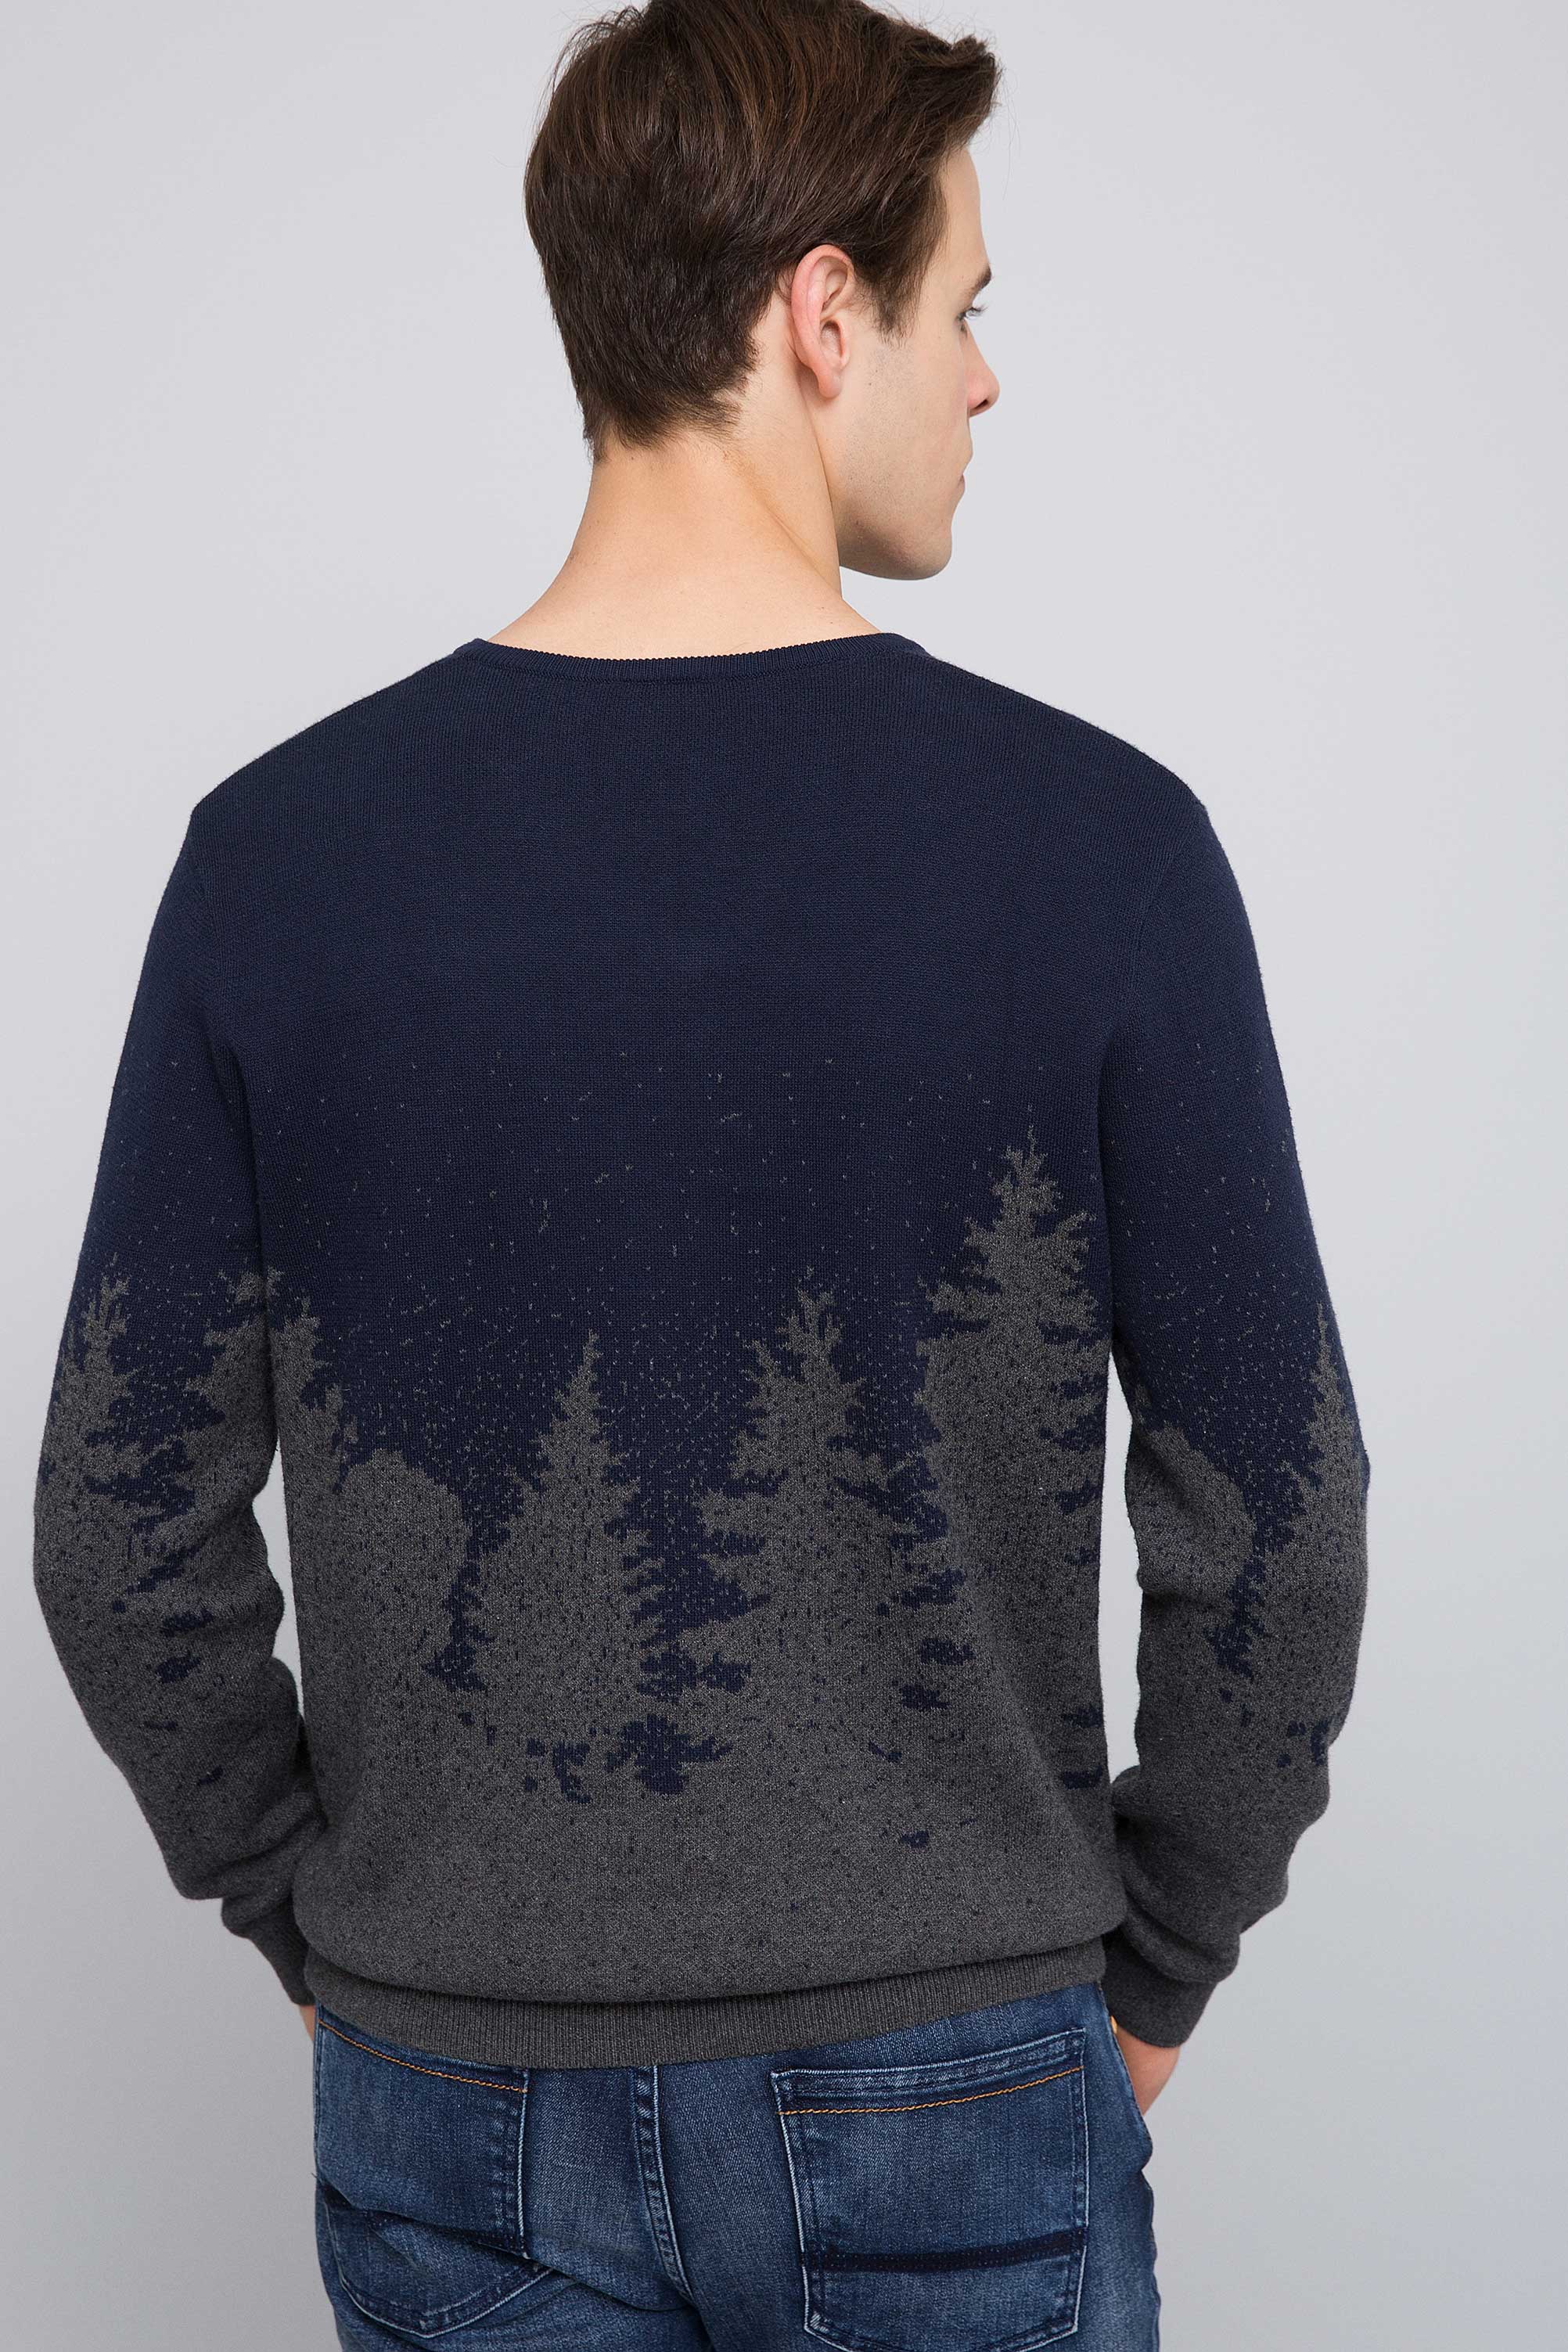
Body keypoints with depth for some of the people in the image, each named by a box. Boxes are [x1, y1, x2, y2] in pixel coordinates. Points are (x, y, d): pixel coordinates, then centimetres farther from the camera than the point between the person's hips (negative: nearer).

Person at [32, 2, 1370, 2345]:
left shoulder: (278, 852, -9)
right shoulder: (1100, 841, -14)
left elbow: (126, 1528, -4)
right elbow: (1274, 1527, -10)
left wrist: (322, 1922, 10)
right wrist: (1146, 1972, 6)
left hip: (456, 2113, 2)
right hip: (950, 2106, -1)